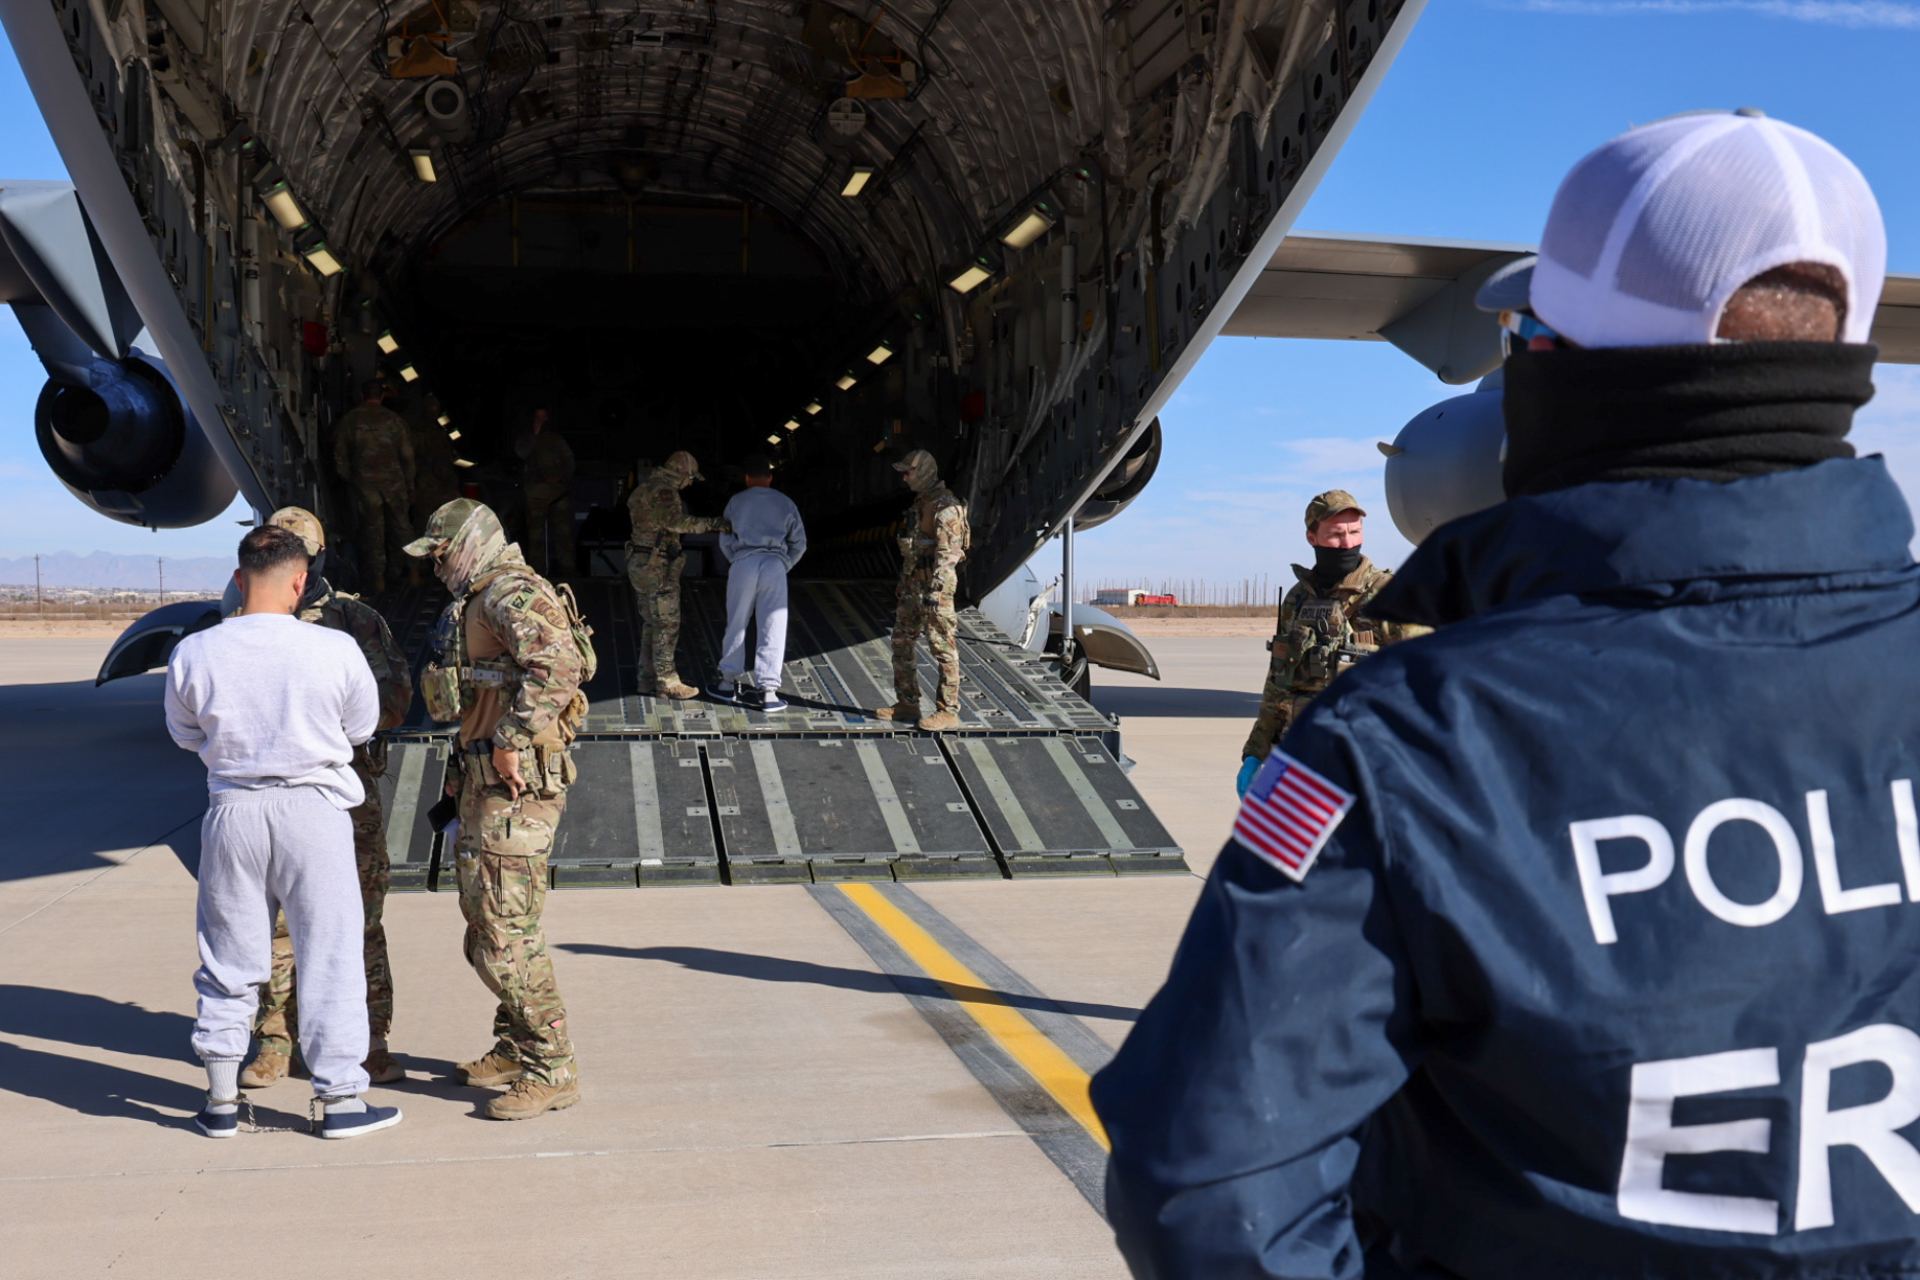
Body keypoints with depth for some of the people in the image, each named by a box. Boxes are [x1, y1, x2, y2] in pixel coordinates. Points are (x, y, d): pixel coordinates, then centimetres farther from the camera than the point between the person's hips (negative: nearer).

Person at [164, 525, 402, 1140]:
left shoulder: (194, 654, -7)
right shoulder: (335, 649, -14)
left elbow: (186, 733, 9)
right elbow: (362, 727, 2)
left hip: (233, 810, 2)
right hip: (314, 808, -2)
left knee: (229, 959, 15)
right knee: (329, 956, 8)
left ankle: (221, 1099, 24)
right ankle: (341, 1098, 13)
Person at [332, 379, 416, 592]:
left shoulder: (349, 421, 0)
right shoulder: (395, 420, 0)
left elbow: (340, 457, 2)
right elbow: (407, 455, 1)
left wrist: (350, 479, 14)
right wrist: (410, 485, 9)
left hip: (365, 484, 0)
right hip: (394, 482, 0)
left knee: (373, 528, 7)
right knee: (400, 526, 11)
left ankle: (378, 578, 9)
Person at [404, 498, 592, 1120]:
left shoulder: (510, 593, -14)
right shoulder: (481, 600, 20)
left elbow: (558, 666, -31)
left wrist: (512, 741, -26)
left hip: (515, 783, -11)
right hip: (485, 784, 11)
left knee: (506, 932, -8)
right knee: (485, 923, 19)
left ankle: (551, 1071, 1)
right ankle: (515, 1049, 31)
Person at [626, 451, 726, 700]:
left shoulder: (647, 485, 15)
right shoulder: (664, 491, -17)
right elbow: (676, 521, -34)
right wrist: (713, 524, -37)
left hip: (642, 564, 10)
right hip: (658, 567, -10)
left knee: (651, 623, 16)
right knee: (667, 625, -3)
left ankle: (647, 678, 20)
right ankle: (667, 682, 1)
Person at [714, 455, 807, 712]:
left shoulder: (737, 501, 12)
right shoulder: (785, 503, 14)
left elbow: (725, 540, 12)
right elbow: (799, 542, 11)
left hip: (743, 562, 0)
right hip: (775, 565, 0)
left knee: (736, 625, 13)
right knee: (772, 630, 0)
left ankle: (730, 681, 19)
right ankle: (767, 690, -5)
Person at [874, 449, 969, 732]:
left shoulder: (946, 507, -14)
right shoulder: (920, 502, 17)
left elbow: (947, 553, -21)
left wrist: (935, 590, -27)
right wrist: (902, 585, 23)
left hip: (935, 584, -10)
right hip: (913, 585, 10)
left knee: (943, 648, -6)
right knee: (901, 643, 12)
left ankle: (948, 711, -3)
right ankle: (907, 704, 21)